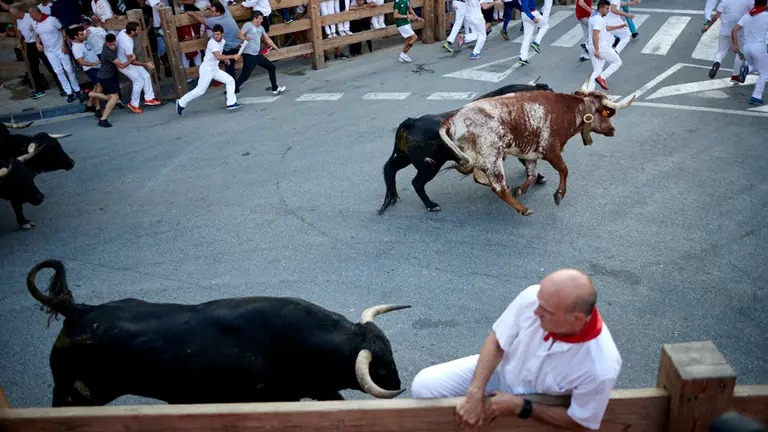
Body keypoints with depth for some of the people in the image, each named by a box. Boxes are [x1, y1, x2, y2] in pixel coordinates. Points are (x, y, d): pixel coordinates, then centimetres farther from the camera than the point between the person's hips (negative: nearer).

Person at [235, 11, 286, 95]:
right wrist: (245, 38, -39)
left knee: (271, 67, 15)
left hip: (257, 54, 8)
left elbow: (267, 39, 25)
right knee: (244, 76, -14)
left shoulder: (261, 28, 15)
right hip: (249, 55, -8)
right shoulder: (248, 25, -7)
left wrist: (277, 49, 26)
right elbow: (239, 35, -17)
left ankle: (275, 89, 28)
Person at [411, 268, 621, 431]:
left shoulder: (600, 368, -35)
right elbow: (496, 343, -14)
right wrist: (475, 394, -24)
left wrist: (519, 406, -23)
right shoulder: (532, 297, -30)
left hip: (539, 408, -2)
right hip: (501, 370, 3)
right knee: (424, 386, -11)